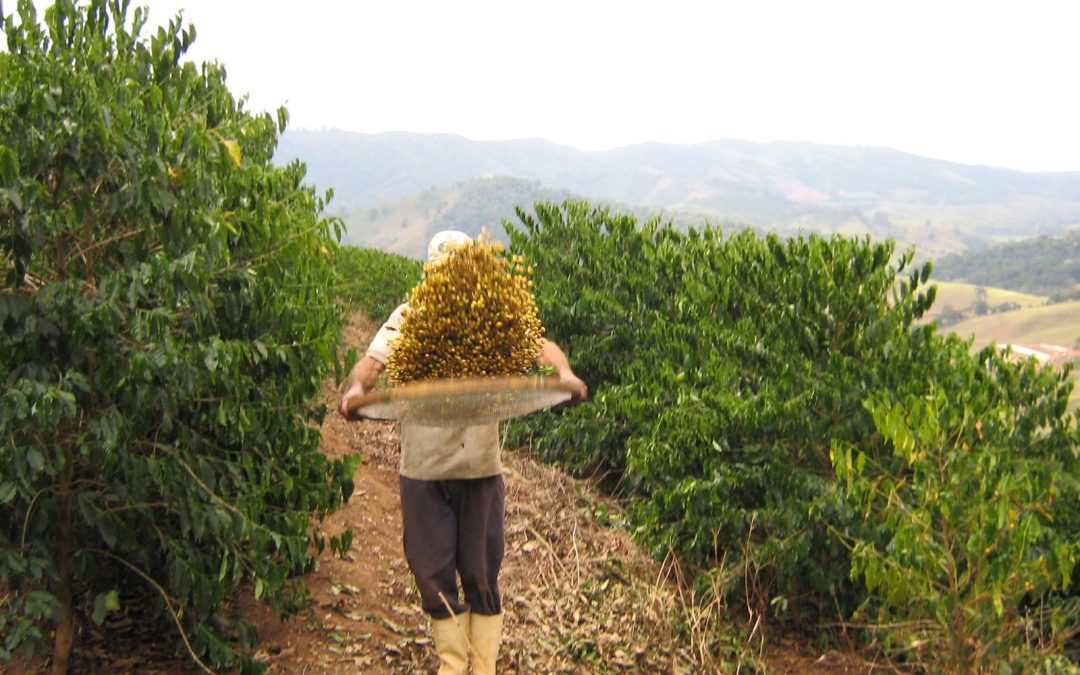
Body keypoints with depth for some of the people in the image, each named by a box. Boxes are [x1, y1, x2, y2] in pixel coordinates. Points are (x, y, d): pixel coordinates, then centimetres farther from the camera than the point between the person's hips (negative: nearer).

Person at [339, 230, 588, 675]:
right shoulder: (408, 318, 1)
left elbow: (538, 343, -12)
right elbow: (373, 359, -12)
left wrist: (563, 372, -34)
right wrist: (355, 387, -35)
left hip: (481, 468, 0)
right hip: (423, 471, 0)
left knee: (482, 576, 9)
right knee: (433, 576, 9)